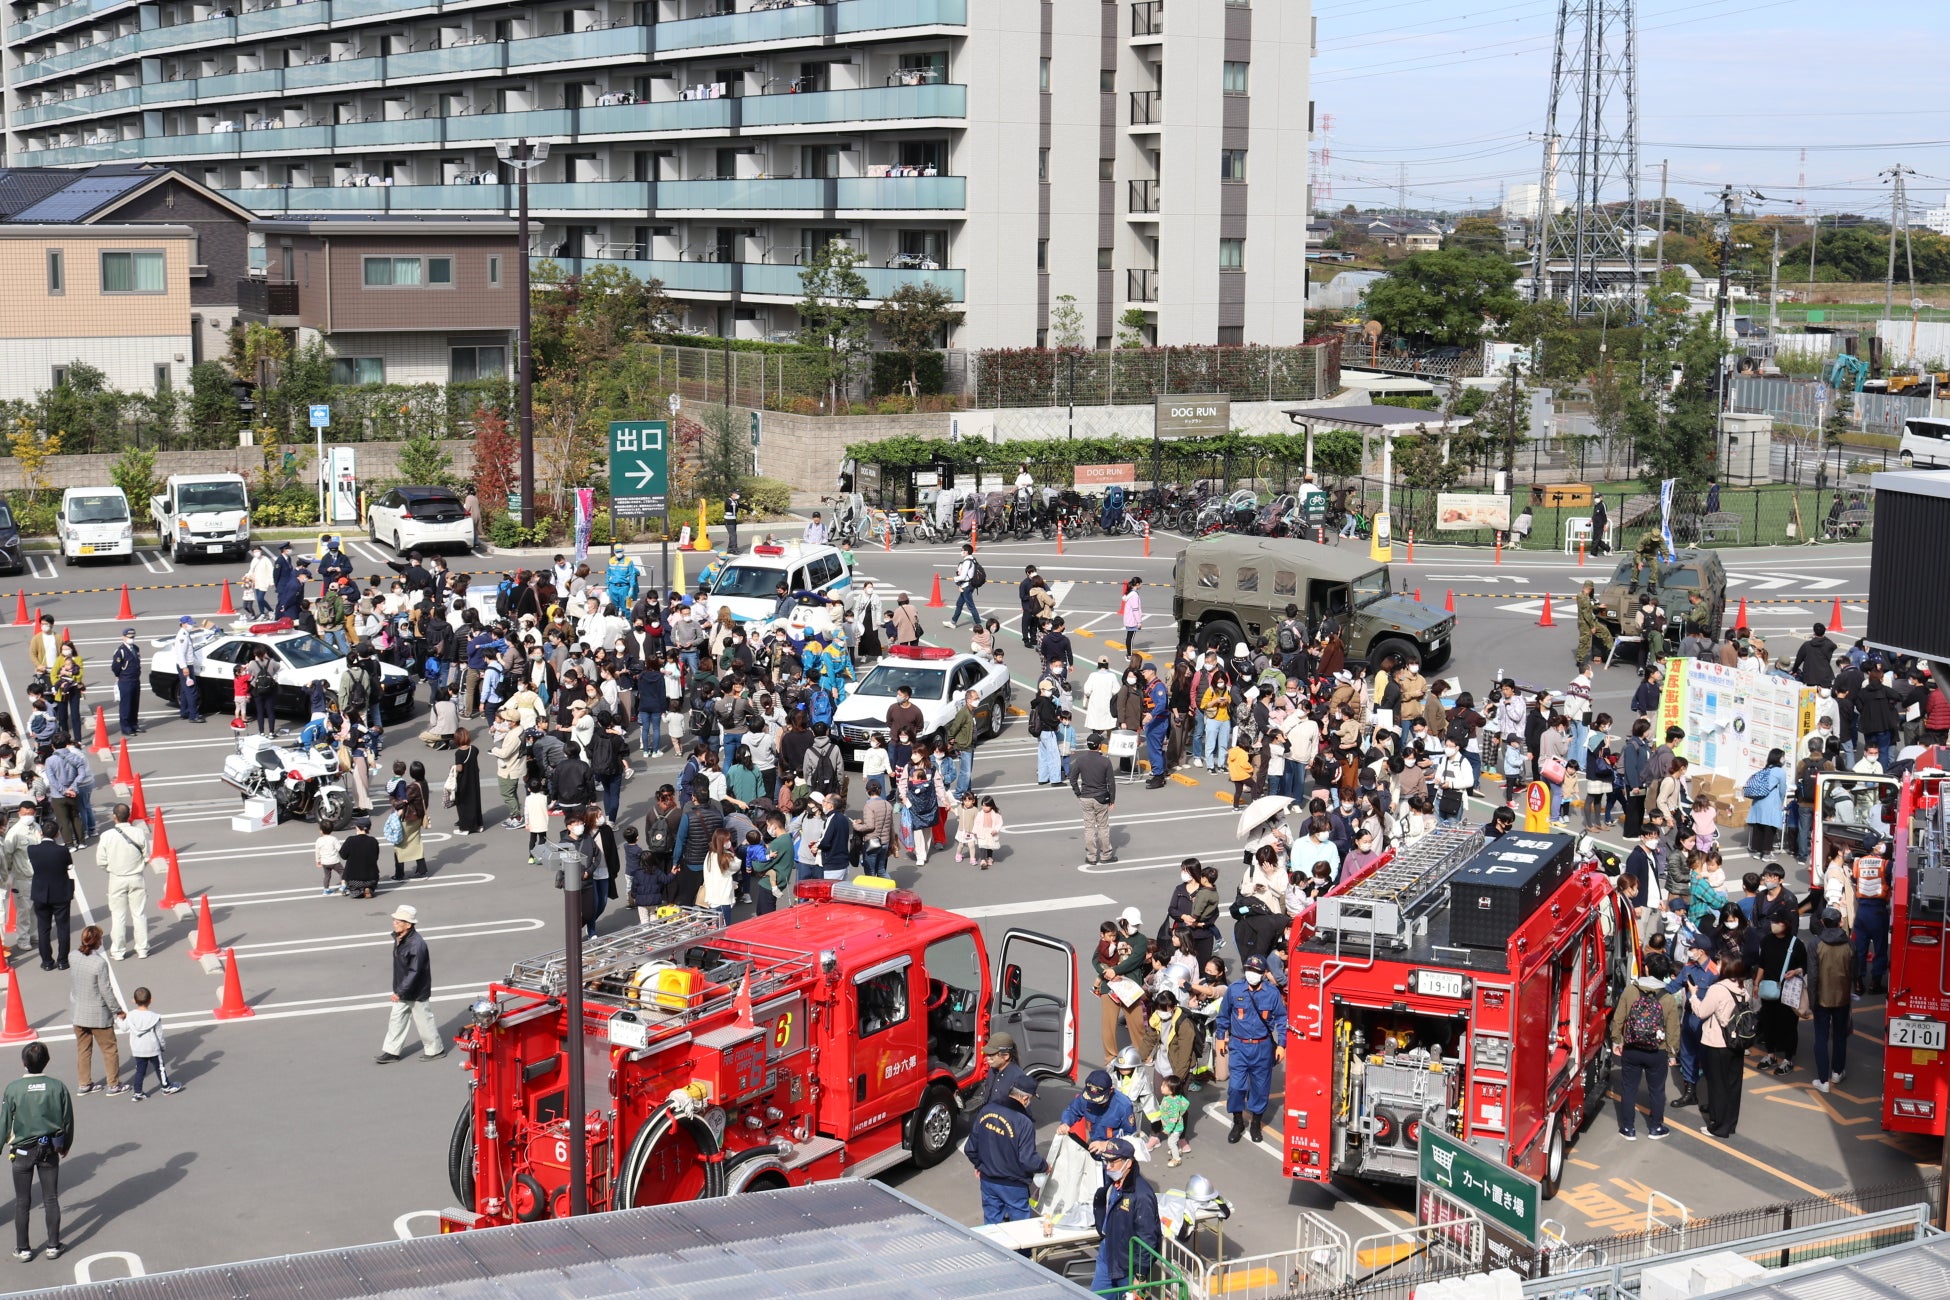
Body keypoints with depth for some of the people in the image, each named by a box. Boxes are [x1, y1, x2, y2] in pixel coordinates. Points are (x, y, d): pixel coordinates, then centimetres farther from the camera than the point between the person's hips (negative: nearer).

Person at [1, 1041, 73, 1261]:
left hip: (22, 1151, -1)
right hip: (50, 1150, 1)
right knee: (51, 1198, 12)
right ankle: (53, 1246, 17)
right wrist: (65, 1145, 17)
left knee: (22, 1202, 10)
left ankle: (22, 1249, 16)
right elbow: (68, 1121, 0)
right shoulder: (58, 1087, -9)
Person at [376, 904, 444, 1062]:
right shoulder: (399, 939, -2)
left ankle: (435, 1050, 26)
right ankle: (391, 1051, 25)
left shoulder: (416, 944, -30)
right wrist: (398, 990, 18)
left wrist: (400, 992, -26)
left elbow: (414, 972, -28)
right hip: (402, 990, 8)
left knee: (423, 1021, 8)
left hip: (417, 993, -8)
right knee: (396, 1019, 14)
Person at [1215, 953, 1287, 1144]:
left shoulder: (1272, 993, -9)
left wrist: (1281, 1044, -1)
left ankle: (1256, 1123, 28)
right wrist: (1221, 1037, 12)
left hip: (1263, 1047, 0)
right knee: (1236, 1085, -4)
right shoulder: (1234, 990, -8)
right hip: (1239, 1046, 0)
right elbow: (1223, 1015, 7)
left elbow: (1282, 1019, 1)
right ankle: (1238, 1123, 16)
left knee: (1261, 1086, 10)